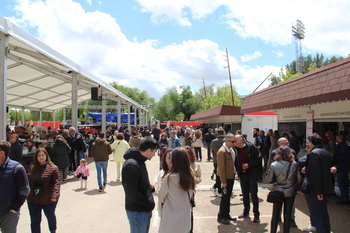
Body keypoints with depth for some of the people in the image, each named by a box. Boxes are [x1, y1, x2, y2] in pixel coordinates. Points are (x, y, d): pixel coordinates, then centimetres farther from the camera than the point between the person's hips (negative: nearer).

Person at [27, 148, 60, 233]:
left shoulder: (53, 168, -11)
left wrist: (54, 195, -26)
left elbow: (57, 182, -16)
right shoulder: (32, 168, 4)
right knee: (35, 221, 7)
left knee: (51, 216, 20)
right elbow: (28, 182, 9)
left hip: (49, 200, -3)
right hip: (33, 200, 3)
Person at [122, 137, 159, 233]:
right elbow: (132, 194, -25)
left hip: (145, 210, 9)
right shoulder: (131, 165, -23)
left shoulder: (140, 162, 9)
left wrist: (152, 188, 0)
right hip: (137, 211, -9)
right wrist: (149, 202, -17)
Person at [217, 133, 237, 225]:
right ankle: (221, 217, 14)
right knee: (225, 197, 1)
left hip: (231, 176, 9)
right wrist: (223, 181, -19)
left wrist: (234, 171, 13)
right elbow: (221, 167, -21)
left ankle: (226, 214, 30)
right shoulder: (222, 151, -20)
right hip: (226, 177, -9)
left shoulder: (231, 149, 8)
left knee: (228, 196, 17)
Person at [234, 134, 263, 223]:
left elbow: (259, 159, -11)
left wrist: (249, 164, -16)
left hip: (252, 175, -5)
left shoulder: (251, 147, -12)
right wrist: (237, 169, 0)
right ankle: (246, 212, 29)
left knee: (254, 195, 1)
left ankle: (256, 214, 14)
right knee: (245, 194, 15)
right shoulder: (236, 149, 3)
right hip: (242, 175, 5)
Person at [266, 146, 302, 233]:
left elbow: (269, 180, -8)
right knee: (287, 215, 12)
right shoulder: (294, 164, -11)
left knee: (275, 215, 12)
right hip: (290, 192, 1)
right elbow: (299, 179, -4)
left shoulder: (273, 165, -14)